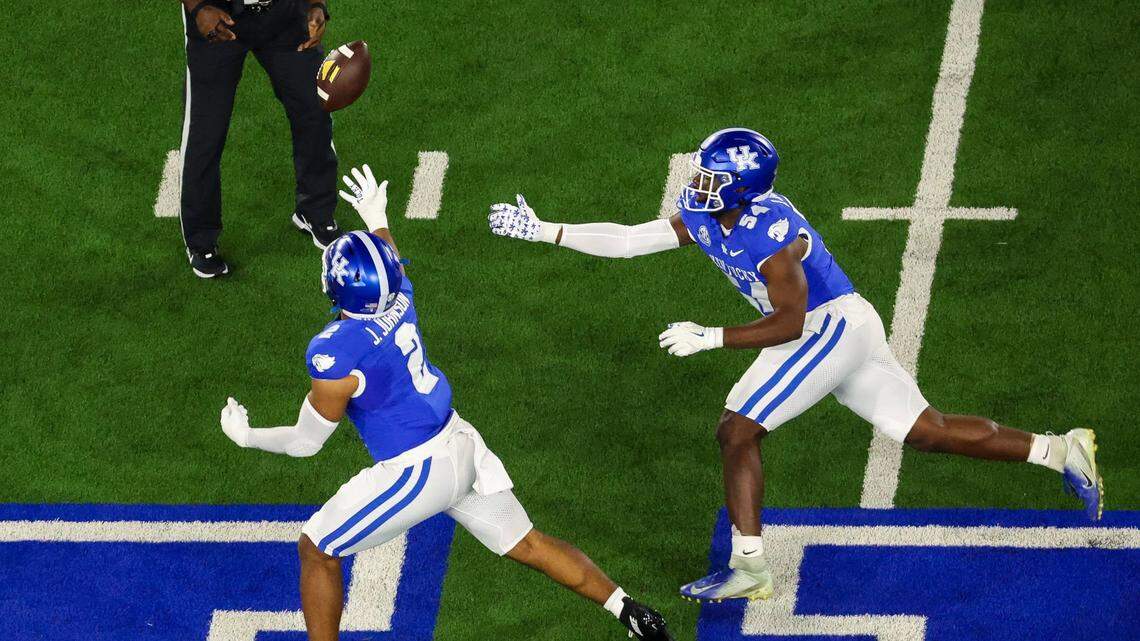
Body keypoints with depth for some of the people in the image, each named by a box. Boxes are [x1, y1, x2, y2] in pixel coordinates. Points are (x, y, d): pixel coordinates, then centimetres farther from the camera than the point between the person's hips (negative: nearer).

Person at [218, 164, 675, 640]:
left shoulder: (336, 355, -23)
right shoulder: (400, 301, -4)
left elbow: (305, 442, -10)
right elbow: (391, 270, 25)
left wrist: (246, 436, 7)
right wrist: (378, 223, 41)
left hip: (416, 473, -7)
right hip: (463, 446, 7)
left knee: (317, 550, 11)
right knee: (527, 545, 20)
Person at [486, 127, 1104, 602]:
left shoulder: (772, 233, -24)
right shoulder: (703, 216, 2)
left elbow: (789, 324, -21)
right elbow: (629, 239, 6)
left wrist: (711, 338, -22)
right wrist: (544, 231, 2)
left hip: (833, 328, -9)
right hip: (831, 334, 9)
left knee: (737, 430, -11)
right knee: (929, 431, 11)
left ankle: (749, 568, -9)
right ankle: (1061, 451, 12)